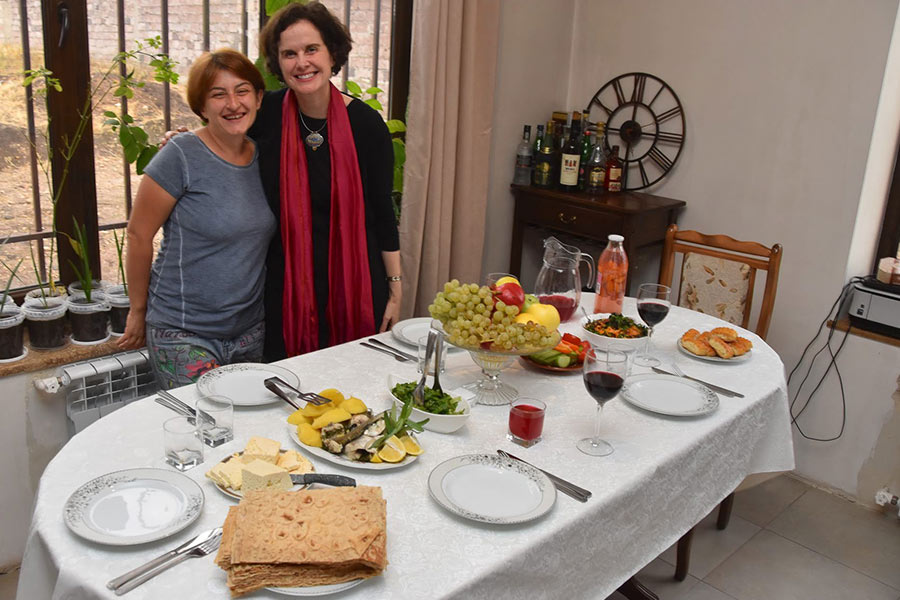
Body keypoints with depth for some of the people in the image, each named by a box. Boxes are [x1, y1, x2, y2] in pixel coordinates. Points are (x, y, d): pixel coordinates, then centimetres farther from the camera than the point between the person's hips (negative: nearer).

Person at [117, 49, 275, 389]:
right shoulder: (182, 156, -13)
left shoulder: (264, 157, 4)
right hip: (184, 335, -5)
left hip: (251, 331, 6)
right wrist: (138, 311, 0)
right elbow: (139, 235, -7)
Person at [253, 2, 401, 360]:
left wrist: (395, 289, 0)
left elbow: (382, 212, 0)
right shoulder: (266, 113, -4)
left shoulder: (365, 123, -6)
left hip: (355, 284, -1)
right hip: (286, 286, 1)